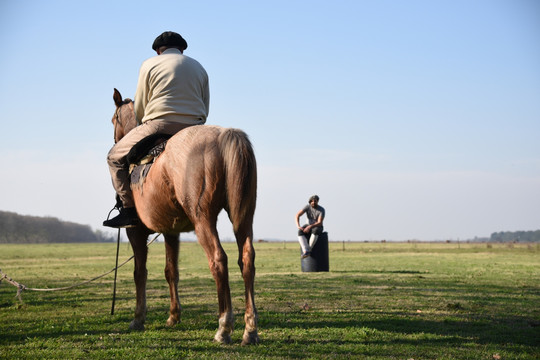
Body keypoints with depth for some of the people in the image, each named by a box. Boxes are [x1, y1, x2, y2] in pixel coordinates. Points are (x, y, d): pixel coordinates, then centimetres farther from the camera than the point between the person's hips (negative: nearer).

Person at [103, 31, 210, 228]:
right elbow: (205, 110, 17)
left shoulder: (150, 64, 7)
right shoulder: (199, 68, 21)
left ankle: (130, 210, 1)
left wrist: (145, 128, 23)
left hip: (159, 126, -4)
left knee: (115, 157, 11)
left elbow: (139, 108, 7)